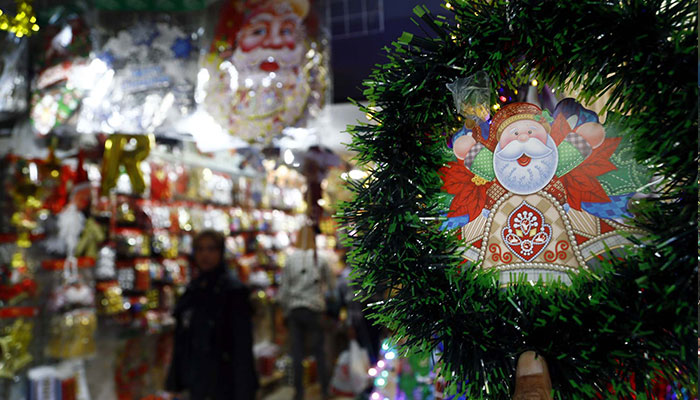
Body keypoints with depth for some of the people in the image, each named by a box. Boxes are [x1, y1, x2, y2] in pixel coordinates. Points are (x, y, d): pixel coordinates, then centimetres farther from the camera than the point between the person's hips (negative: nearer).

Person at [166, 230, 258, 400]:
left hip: (223, 383, -7)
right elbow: (182, 337, 13)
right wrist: (176, 379, 13)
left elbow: (243, 344, -16)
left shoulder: (233, 290, -13)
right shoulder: (194, 288, 7)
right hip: (196, 379, 7)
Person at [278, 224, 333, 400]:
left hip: (294, 310, 2)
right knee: (320, 350, 8)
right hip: (314, 309, -2)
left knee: (297, 351, 8)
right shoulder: (320, 260, -6)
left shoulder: (290, 261, -1)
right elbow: (331, 284, 0)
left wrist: (286, 310, 12)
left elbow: (283, 290, 1)